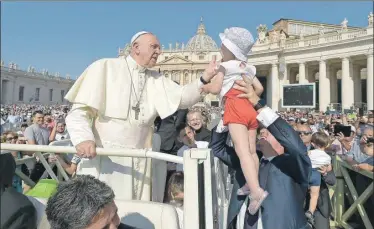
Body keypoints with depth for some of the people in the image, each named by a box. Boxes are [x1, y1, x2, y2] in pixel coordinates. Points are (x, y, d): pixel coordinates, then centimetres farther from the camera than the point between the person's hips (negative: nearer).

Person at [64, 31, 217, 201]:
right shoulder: (105, 67, 0)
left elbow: (183, 97, -1)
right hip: (101, 156, -4)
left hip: (138, 161, 4)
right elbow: (80, 110, -5)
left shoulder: (156, 80, 13)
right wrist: (83, 139, -22)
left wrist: (204, 79, -17)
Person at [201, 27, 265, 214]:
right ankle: (251, 185, 23)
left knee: (242, 151, -18)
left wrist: (205, 87, 13)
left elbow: (216, 88, -6)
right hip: (249, 108, 8)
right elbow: (259, 88, 19)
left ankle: (257, 191, -29)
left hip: (235, 108, -7)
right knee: (251, 150, 14)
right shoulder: (248, 68, 23)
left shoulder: (225, 66, 5)